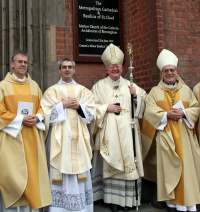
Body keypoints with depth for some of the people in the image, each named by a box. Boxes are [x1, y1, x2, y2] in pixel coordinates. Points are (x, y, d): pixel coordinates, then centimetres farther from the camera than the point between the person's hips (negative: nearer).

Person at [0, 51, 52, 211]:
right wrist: (20, 119, -14)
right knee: (13, 172, -3)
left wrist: (37, 118, -6)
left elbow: (43, 106, 14)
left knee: (32, 171, 7)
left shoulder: (34, 85, 12)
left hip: (32, 136, 4)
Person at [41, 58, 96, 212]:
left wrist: (78, 106, -10)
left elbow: (91, 113, 5)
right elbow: (47, 115, -4)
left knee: (80, 173, 5)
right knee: (61, 173, -1)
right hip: (60, 138, -2)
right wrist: (62, 105, -11)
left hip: (78, 137, 2)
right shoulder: (52, 91, 5)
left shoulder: (83, 90, 11)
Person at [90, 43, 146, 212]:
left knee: (128, 160, 2)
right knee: (111, 162, -1)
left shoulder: (130, 85, 13)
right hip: (109, 131, -2)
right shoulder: (99, 86, 6)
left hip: (127, 130, 2)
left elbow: (143, 103, 13)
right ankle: (113, 198, 11)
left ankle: (128, 198, 14)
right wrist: (106, 108, -11)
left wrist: (136, 95, -6)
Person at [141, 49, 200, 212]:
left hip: (183, 135, 2)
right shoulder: (155, 91, 8)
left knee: (186, 165, 1)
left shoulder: (186, 89, 13)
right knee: (168, 166, 0)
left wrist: (184, 113, -11)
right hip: (164, 135, -2)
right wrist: (166, 114, -16)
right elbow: (150, 111, -4)